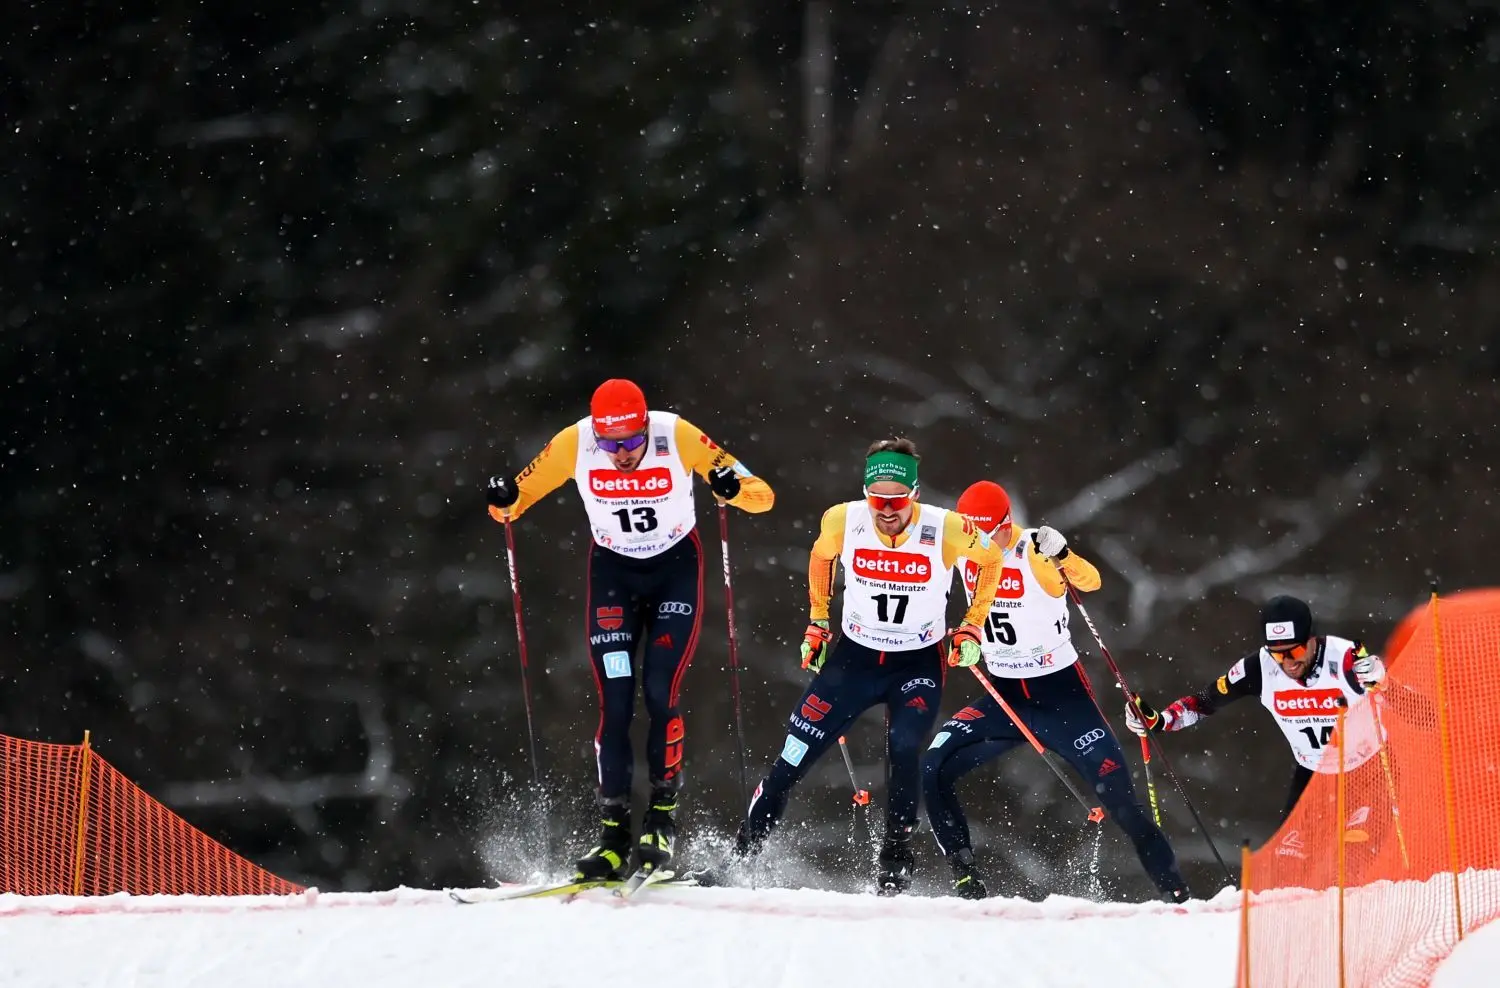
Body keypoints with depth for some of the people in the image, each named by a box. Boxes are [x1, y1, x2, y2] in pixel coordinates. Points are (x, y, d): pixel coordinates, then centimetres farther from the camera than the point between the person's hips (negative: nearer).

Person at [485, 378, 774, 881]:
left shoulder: (678, 436, -24)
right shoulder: (574, 443, -20)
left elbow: (762, 497, -21)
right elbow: (520, 496, -7)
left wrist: (733, 488, -43)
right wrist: (504, 501, -30)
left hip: (676, 569, -2)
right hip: (613, 573, 2)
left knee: (661, 692, -14)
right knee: (614, 701, -7)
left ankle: (663, 818, -2)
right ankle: (613, 833, -3)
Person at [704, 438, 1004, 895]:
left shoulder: (946, 531, -21)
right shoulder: (843, 521, -16)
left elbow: (990, 559, 1)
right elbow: (821, 556, 9)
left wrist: (972, 629, -3)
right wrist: (817, 623, 11)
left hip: (918, 665, -2)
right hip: (853, 657, 2)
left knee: (904, 750, -26)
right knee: (792, 759, -3)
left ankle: (895, 869, -13)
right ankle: (740, 854, 9)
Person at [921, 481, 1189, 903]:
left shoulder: (1036, 553, -19)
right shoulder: (962, 550, -4)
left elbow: (1089, 581, -37)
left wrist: (1059, 552, -54)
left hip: (1061, 692, -5)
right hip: (1003, 695, 5)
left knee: (1118, 796, -10)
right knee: (934, 769, -14)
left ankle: (1175, 892, 0)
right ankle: (965, 878, -5)